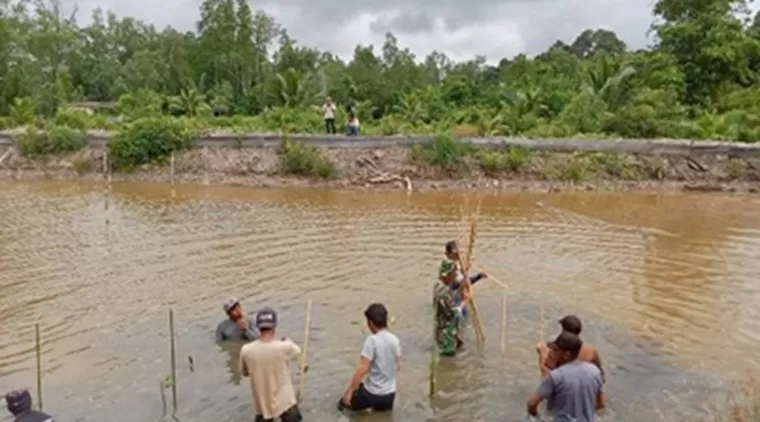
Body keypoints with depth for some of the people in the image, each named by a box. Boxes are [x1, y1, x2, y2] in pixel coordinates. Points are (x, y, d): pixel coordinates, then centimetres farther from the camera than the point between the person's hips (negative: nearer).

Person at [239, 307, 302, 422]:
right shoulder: (283, 347, -22)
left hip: (262, 405, 3)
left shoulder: (246, 351, -15)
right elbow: (297, 350, 4)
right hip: (285, 403, -3)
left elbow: (244, 373, 6)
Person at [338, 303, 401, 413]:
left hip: (371, 393, -4)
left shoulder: (372, 340, -19)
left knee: (347, 400, 23)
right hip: (390, 395, 4)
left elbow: (362, 368, -24)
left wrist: (349, 391, -18)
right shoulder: (395, 340, -1)